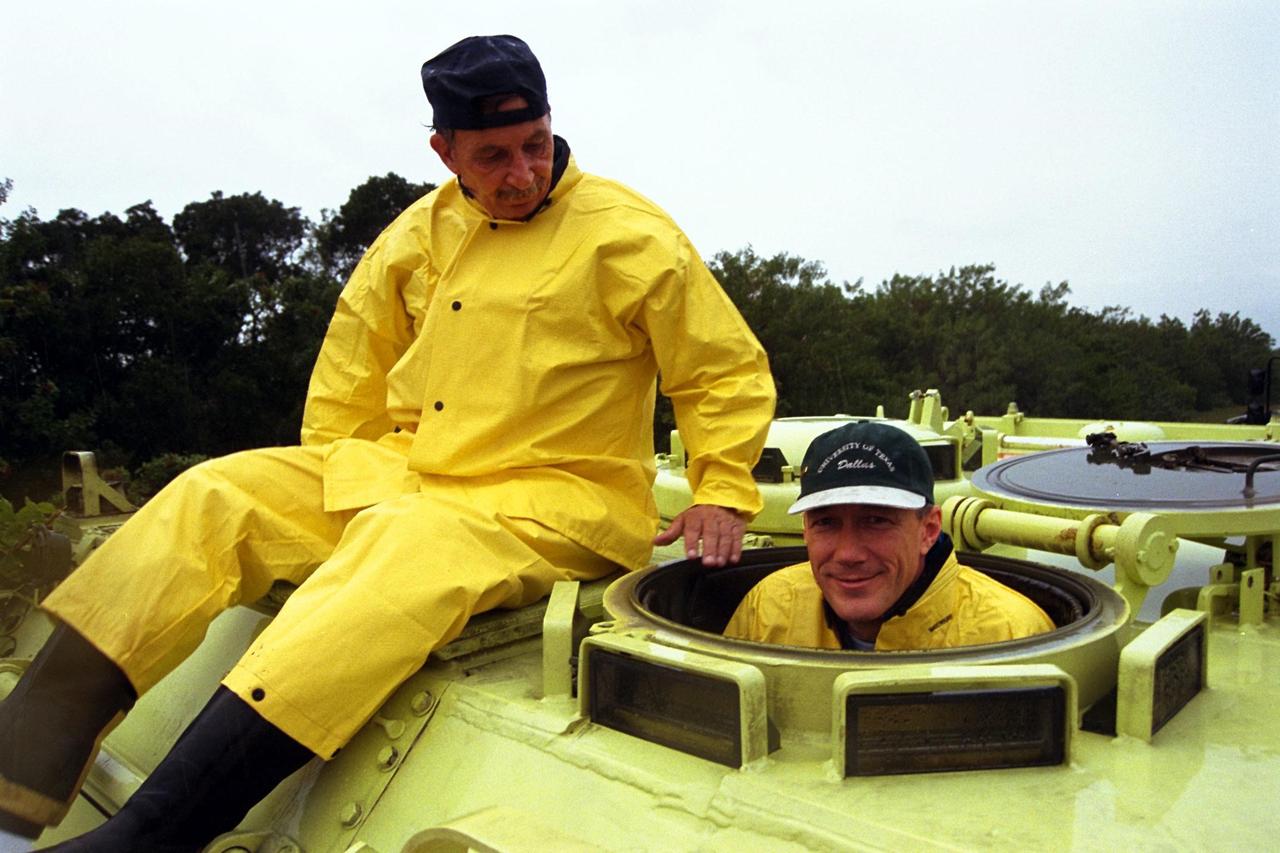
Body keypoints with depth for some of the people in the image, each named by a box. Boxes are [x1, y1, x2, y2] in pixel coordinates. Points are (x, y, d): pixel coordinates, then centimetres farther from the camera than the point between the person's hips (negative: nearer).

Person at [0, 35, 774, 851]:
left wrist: (723, 493, -8)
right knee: (215, 494, -9)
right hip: (400, 478, 6)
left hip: (552, 508, -5)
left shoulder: (627, 234, -5)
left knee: (405, 547, -35)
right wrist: (343, 477, 11)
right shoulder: (417, 238, 9)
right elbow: (352, 370, 19)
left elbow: (731, 370, 0)